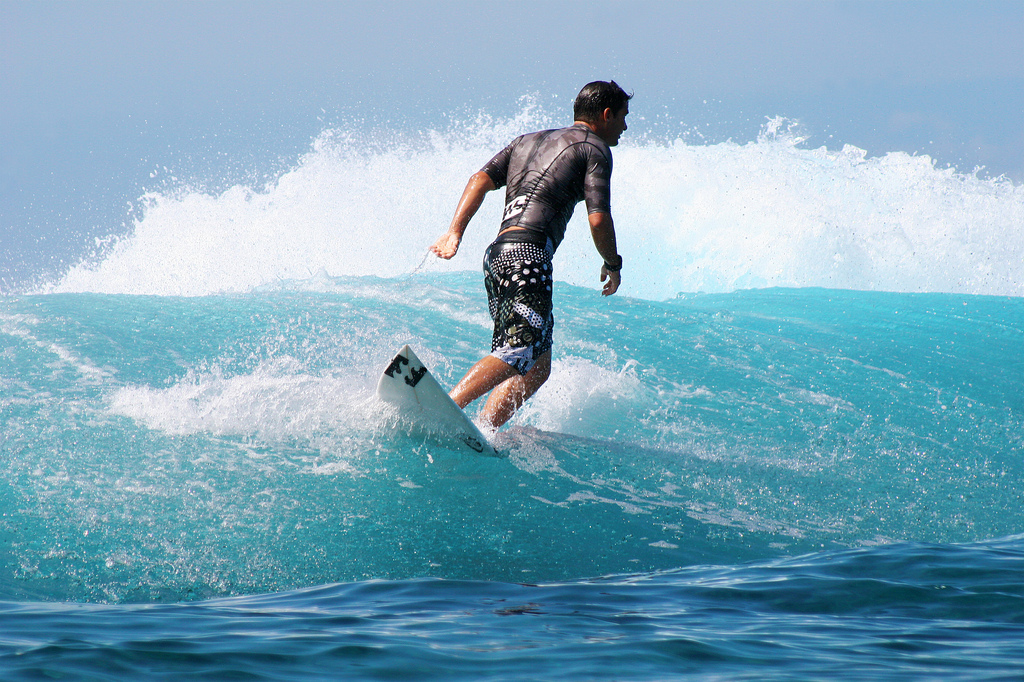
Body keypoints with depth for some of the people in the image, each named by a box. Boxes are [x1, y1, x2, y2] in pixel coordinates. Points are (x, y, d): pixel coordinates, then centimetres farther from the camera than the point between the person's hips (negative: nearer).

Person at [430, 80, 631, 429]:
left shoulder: (529, 141, 29)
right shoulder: (593, 147, 7)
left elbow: (481, 179, 14)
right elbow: (598, 219, -5)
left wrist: (454, 232, 4)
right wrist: (613, 265, 12)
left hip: (496, 254, 9)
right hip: (527, 253, -9)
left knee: (537, 368, 9)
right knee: (519, 352, -22)